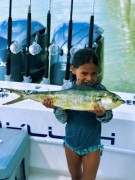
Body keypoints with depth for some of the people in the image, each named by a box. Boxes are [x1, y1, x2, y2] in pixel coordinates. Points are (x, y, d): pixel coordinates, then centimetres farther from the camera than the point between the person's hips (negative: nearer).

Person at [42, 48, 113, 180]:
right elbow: (63, 119, -10)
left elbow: (108, 117, -14)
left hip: (92, 146, -2)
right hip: (71, 143, 2)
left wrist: (101, 115, -37)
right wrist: (56, 107, -31)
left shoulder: (100, 90, -19)